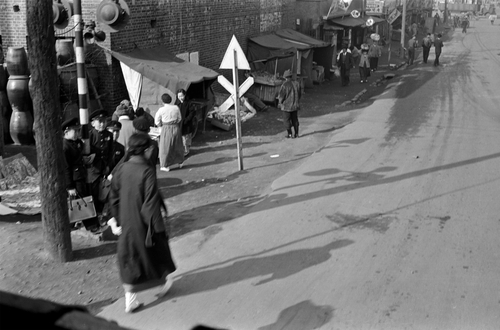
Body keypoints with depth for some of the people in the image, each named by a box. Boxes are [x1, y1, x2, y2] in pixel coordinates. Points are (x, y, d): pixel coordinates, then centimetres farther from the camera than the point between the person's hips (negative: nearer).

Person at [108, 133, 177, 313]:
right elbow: (151, 202, -20)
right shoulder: (147, 172, -22)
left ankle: (130, 299, 14)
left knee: (130, 258, 12)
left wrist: (117, 220, 14)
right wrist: (158, 227, -12)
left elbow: (114, 197, 3)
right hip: (143, 223, -4)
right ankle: (164, 280, 42)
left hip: (126, 224, 5)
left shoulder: (121, 169, -4)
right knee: (156, 249, 20)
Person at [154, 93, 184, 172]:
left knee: (165, 147, 8)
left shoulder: (161, 110, -12)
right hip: (176, 128, 3)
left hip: (166, 129, -3)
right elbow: (180, 119, 5)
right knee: (177, 146, 19)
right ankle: (180, 163, 32)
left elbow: (157, 122, -5)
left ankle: (166, 166, 13)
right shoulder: (176, 108, -4)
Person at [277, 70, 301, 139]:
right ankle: (296, 134, 15)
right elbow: (299, 95, 8)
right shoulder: (296, 84, -1)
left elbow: (281, 95, -12)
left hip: (287, 106, -5)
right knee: (295, 120, 14)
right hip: (295, 106, 5)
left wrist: (279, 103, 5)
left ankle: (289, 134, 6)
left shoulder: (284, 85, -17)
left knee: (286, 120, 7)